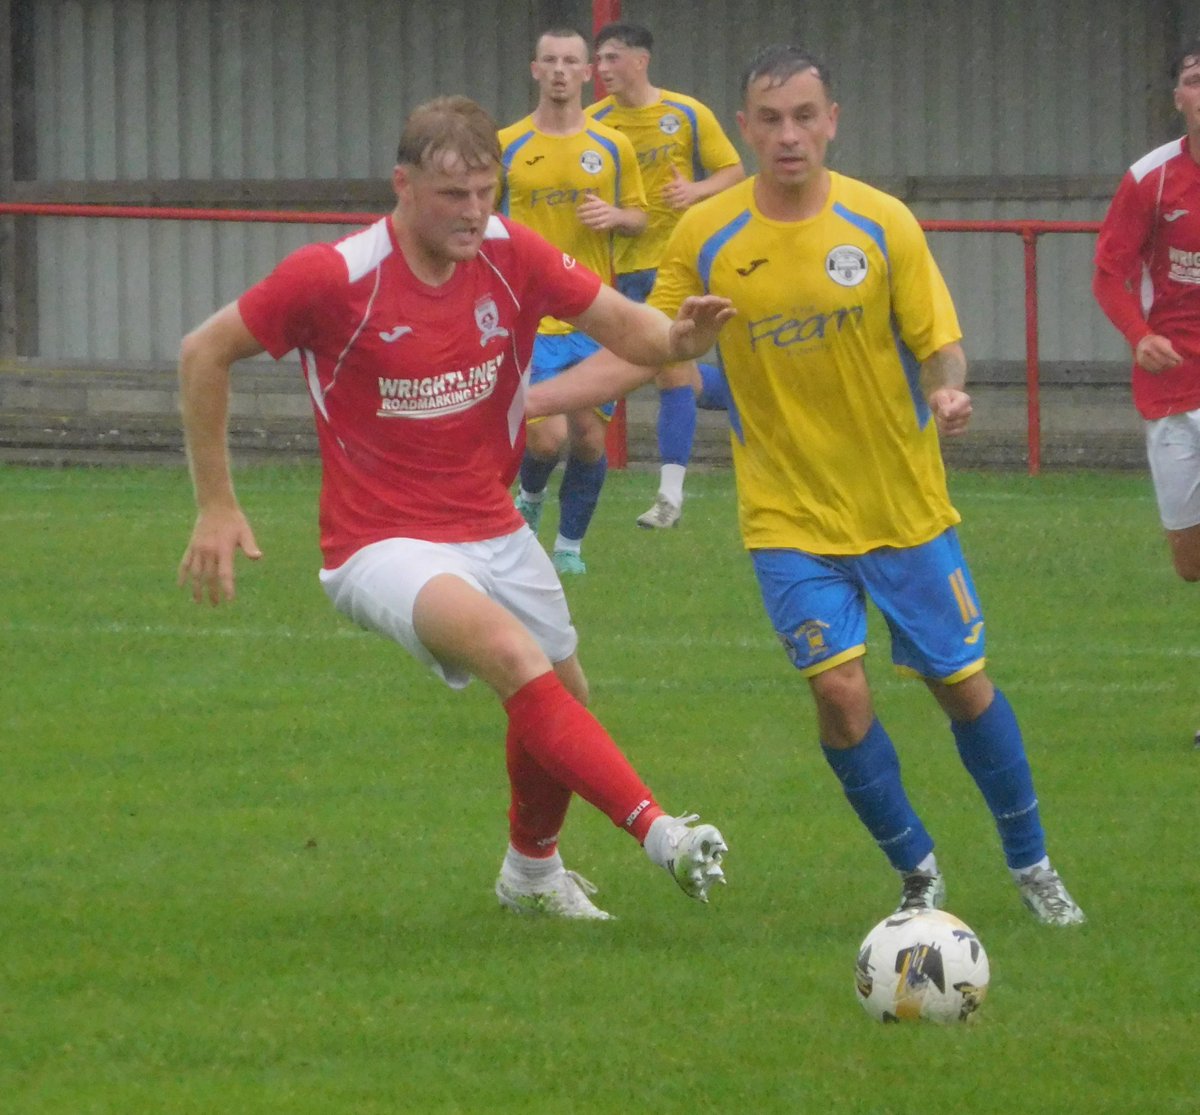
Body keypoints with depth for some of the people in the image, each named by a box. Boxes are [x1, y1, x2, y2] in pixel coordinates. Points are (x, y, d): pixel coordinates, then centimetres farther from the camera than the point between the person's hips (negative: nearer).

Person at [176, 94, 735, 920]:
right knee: (507, 649, -31)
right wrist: (216, 506, -6)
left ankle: (533, 874, 46)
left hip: (490, 530, 6)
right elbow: (204, 354, -7)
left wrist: (677, 338, -28)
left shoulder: (511, 255, -6)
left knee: (563, 701, 16)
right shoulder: (335, 277, -18)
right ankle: (661, 835, -37)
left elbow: (623, 325, -3)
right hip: (382, 544, -6)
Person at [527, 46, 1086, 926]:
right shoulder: (705, 238, -5)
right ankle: (917, 874, 8)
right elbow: (646, 351, 3)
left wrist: (946, 394, -27)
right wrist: (525, 400, -7)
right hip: (789, 516, 0)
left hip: (905, 506, 0)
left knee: (962, 682, 7)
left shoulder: (882, 224, -8)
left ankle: (1032, 864, 28)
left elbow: (939, 345, -4)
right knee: (840, 692, -13)